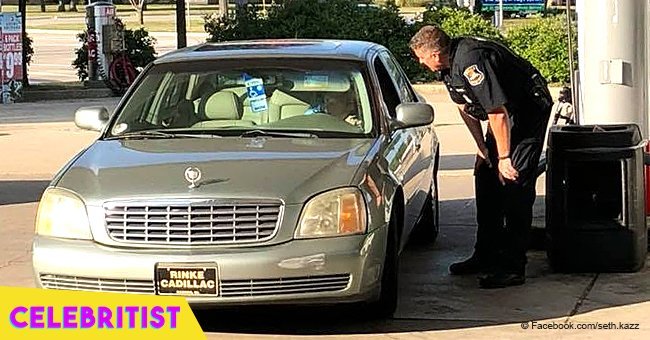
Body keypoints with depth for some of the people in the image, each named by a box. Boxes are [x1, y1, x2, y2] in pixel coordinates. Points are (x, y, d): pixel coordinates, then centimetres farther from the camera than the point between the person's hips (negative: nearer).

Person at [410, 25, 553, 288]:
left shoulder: (470, 62, -32)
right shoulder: (449, 65, -1)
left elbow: (498, 112, -30)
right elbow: (465, 107, 11)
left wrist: (504, 158, -23)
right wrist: (482, 146, 8)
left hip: (528, 111, -10)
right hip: (505, 114, 10)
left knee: (514, 185, -14)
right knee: (485, 180, 11)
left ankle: (514, 267, -13)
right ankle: (486, 256, 20)